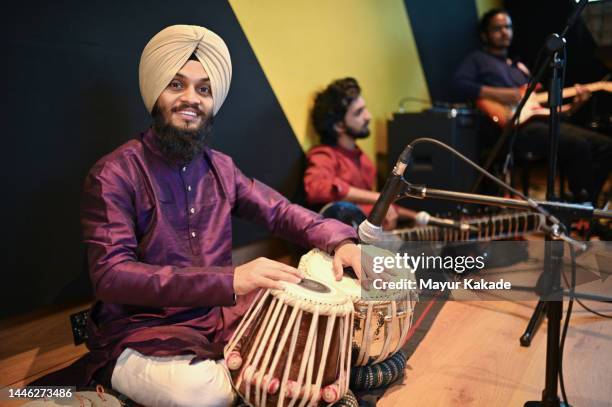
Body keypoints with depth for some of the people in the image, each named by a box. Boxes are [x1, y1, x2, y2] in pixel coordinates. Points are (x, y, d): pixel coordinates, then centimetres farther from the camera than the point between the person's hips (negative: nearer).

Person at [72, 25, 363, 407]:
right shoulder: (115, 174, -13)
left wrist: (339, 240, -16)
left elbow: (280, 211, 6)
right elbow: (110, 274, -24)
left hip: (223, 319, 6)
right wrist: (230, 279, -35)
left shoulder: (220, 167, 7)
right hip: (140, 338, -5)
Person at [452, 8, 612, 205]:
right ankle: (582, 204, -11)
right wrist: (497, 93, -19)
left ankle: (585, 203, -1)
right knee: (577, 145, -27)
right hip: (513, 128, -8)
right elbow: (458, 85, -11)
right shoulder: (477, 59, 10)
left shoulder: (519, 67, 30)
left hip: (538, 120, 8)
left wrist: (572, 106, 11)